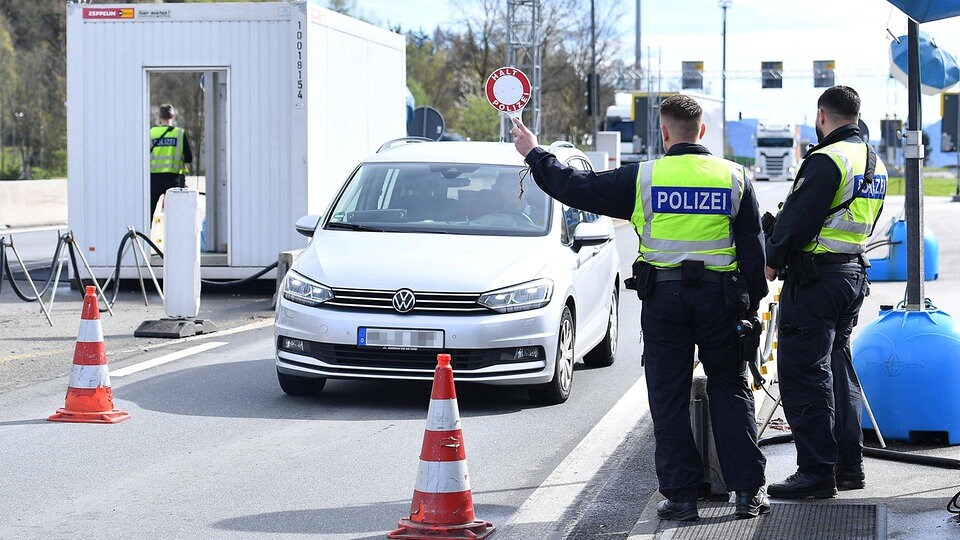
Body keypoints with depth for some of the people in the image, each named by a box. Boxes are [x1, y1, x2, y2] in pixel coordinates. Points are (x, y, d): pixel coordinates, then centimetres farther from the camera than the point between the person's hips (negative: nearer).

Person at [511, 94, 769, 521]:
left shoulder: (642, 177, -2)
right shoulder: (734, 177, 3)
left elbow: (576, 187, 3)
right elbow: (752, 246, 5)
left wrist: (534, 155, 17)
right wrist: (752, 302, 14)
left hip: (663, 297, -1)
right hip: (719, 295, 1)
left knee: (669, 398, 6)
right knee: (730, 390, 9)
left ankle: (680, 495, 5)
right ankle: (749, 490, 6)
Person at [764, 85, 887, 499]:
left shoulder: (827, 160, -16)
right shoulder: (874, 164, 14)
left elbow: (797, 219, -18)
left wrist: (772, 259, -5)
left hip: (815, 278, -10)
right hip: (854, 272, 10)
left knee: (804, 374, -6)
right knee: (838, 367, 17)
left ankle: (817, 472, -7)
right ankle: (849, 465, 21)